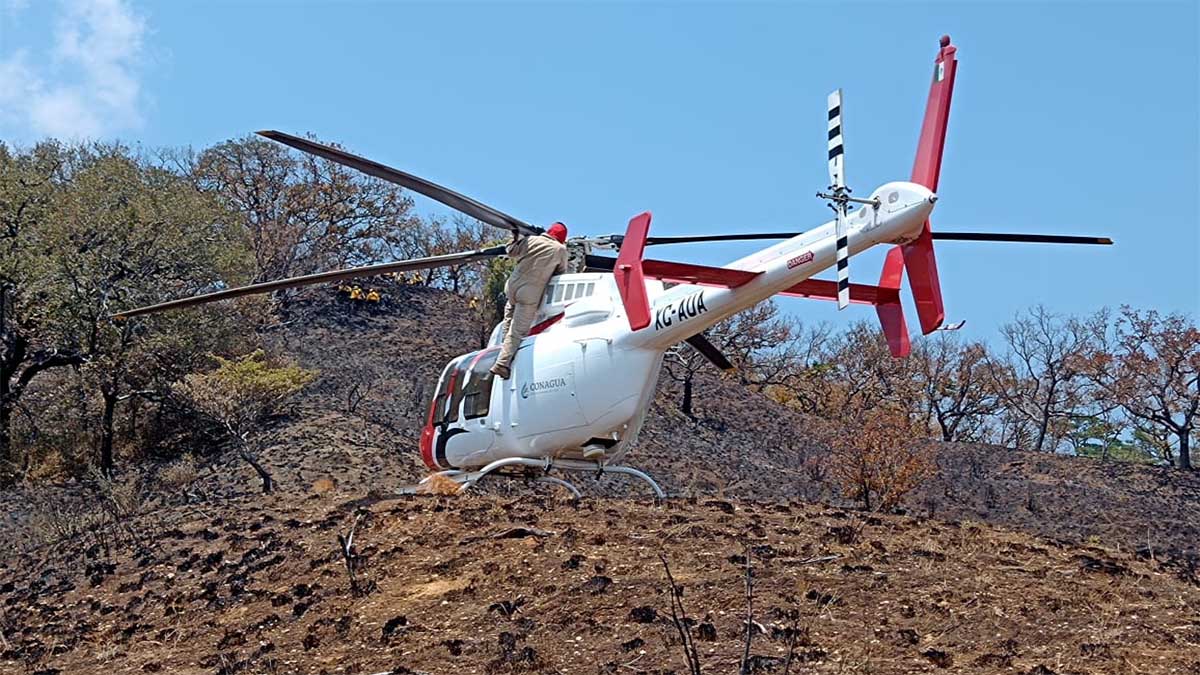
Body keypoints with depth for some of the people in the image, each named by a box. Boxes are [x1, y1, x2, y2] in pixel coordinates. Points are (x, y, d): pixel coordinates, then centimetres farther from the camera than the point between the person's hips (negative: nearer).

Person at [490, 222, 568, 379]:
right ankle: (502, 364, -5)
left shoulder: (532, 240, 6)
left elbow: (511, 252, 17)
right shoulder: (561, 250, 0)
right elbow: (561, 273, 12)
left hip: (513, 285, 4)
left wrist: (516, 238, 34)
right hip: (530, 295, -4)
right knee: (518, 331, 1)